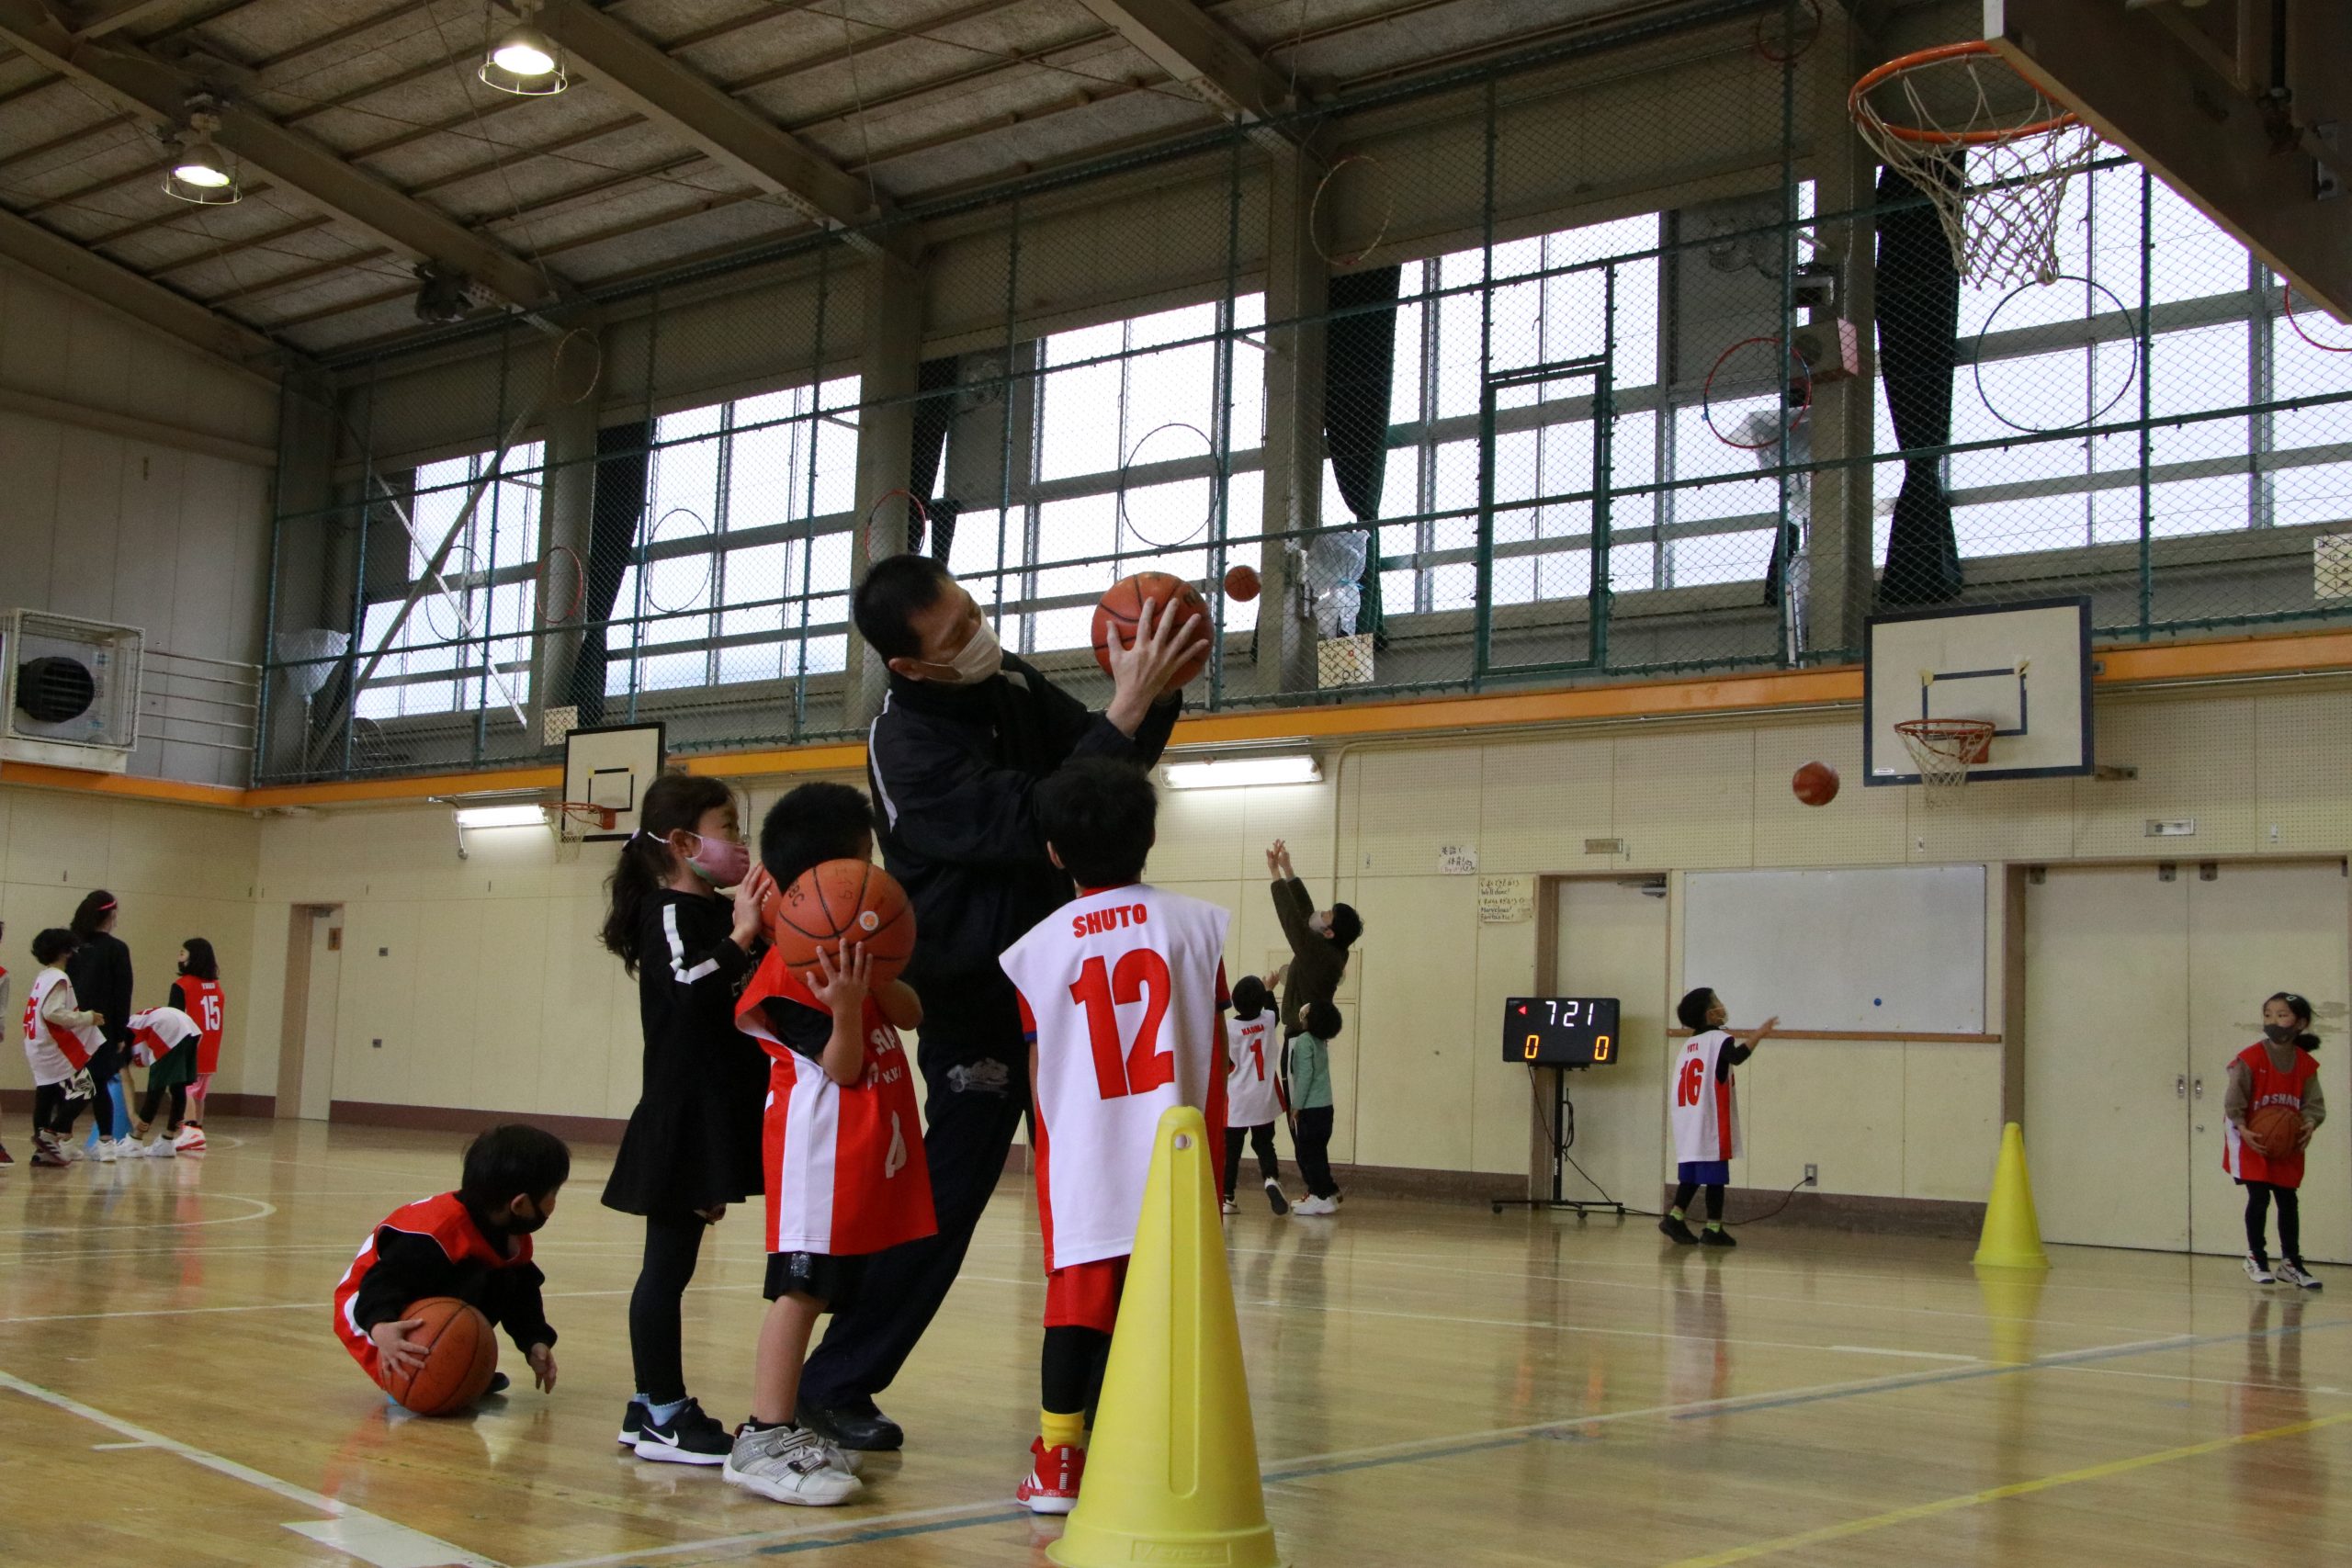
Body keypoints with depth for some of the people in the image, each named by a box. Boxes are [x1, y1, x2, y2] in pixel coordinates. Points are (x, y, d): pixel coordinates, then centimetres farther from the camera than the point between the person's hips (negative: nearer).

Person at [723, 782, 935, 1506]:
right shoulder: (792, 967, -15)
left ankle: (783, 1428, 19)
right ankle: (764, 1439, -7)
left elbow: (911, 1012, 4)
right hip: (820, 1147, -9)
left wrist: (872, 974, -15)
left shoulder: (848, 944, 13)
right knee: (802, 1286, -10)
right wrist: (846, 1007, -36)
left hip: (862, 1156, 9)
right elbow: (842, 1067, -17)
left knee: (815, 1287, 12)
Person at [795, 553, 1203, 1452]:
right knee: (943, 1200, -3)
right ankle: (833, 1386, 11)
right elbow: (1037, 823, -30)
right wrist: (1128, 707, -32)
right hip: (975, 1006, -7)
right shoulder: (906, 745, -21)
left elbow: (1108, 769, 12)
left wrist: (1157, 691, -8)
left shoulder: (1007, 682, 2)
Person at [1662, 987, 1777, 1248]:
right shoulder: (1719, 1038, -8)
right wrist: (1759, 1035, -33)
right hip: (1712, 1125, -7)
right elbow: (1736, 1056, -31)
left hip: (1689, 1127, 7)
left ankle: (1675, 1217, 4)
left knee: (1692, 1175, 12)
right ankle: (1713, 1229, 0)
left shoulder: (1689, 1045, 16)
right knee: (1715, 1176, -2)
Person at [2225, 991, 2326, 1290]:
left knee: (2288, 1200, 7)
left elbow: (2314, 1103, -1)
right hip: (2253, 1142, -4)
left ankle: (2291, 1263, 18)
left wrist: (2310, 1125, -20)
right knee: (2259, 1198, -4)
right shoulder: (2250, 1059, -16)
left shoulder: (2306, 1064, -5)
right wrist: (2242, 1129, -25)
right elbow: (2234, 1100, -15)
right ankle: (2256, 1259, 11)